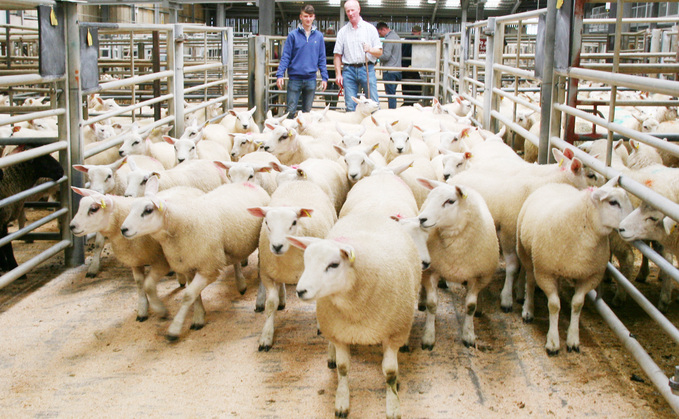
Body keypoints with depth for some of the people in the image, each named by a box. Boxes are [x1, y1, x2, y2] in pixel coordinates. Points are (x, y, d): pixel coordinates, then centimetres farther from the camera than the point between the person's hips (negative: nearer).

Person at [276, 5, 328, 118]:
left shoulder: (319, 36, 7)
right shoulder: (293, 35, -1)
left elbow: (322, 59, 9)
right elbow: (285, 57, -2)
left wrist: (324, 78, 3)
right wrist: (280, 75, -11)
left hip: (311, 79, 2)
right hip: (295, 78, -2)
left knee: (307, 111, 9)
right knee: (290, 110, -2)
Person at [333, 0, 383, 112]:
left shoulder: (370, 28, 9)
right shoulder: (343, 31, 12)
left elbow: (379, 52, 6)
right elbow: (338, 55, 11)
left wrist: (370, 50, -15)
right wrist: (339, 74, 2)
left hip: (367, 69, -1)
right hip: (349, 70, 1)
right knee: (350, 106, -1)